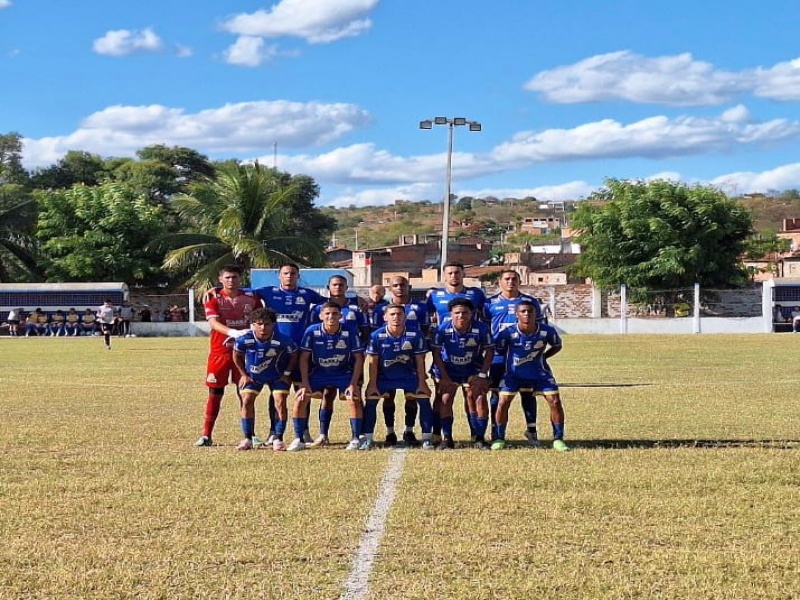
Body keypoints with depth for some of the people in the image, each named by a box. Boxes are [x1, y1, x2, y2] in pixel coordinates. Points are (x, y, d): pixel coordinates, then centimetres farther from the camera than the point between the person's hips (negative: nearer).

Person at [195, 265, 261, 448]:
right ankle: (206, 435, 8)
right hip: (219, 352, -1)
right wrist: (233, 332, -34)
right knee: (215, 393, 2)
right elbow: (213, 322, -18)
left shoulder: (251, 298, 5)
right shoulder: (213, 299, -3)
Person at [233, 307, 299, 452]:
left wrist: (287, 374, -9)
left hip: (277, 375, -1)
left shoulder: (283, 340, -31)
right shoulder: (244, 340, -28)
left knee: (280, 402, -12)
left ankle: (278, 439, -1)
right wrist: (244, 374, -3)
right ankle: (247, 439, 3)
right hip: (252, 375, 1)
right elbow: (237, 355, -5)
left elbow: (294, 355, -11)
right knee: (247, 401, -8)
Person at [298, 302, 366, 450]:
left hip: (344, 373, -1)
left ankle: (355, 439, -10)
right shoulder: (312, 331, -16)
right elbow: (304, 358, -10)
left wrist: (353, 383, -17)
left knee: (354, 398, -23)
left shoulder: (350, 332, -18)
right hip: (319, 372, 2)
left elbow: (359, 358, -11)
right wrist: (305, 383, -16)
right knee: (301, 396, -14)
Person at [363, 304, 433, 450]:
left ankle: (426, 438, 0)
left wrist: (422, 383, -9)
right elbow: (372, 362, -8)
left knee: (424, 398, -10)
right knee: (370, 400, -11)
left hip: (409, 376, 0)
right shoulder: (377, 336, -16)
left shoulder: (415, 335, -16)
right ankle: (368, 438, 0)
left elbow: (420, 361, -8)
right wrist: (373, 385, -10)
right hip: (384, 376, 0)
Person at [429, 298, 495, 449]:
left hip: (473, 369, 0)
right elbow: (436, 353, -13)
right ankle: (447, 438, -3)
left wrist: (482, 375, -14)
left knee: (480, 399, -10)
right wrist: (444, 377, -17)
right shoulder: (443, 329, -22)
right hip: (448, 369, 0)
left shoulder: (481, 329, -20)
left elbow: (489, 351, -9)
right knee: (445, 399, -10)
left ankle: (480, 438, -1)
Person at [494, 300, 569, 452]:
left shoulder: (547, 331, -18)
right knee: (503, 402, -12)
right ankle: (499, 438, 5)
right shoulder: (508, 333, -21)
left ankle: (558, 439, 5)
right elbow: (498, 349, -2)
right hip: (514, 373, -1)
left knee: (555, 401, -9)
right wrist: (511, 359, -2)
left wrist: (541, 357, -5)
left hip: (539, 372, 1)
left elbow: (557, 346, 3)